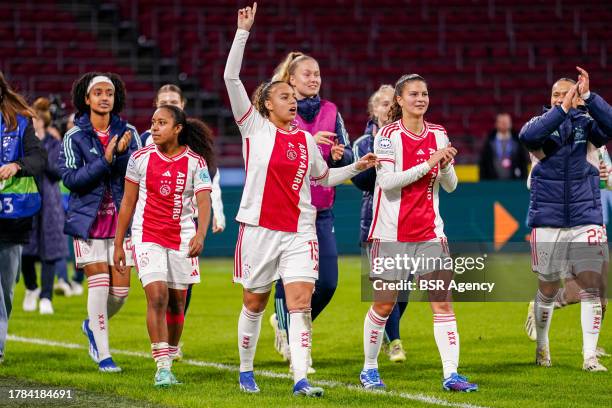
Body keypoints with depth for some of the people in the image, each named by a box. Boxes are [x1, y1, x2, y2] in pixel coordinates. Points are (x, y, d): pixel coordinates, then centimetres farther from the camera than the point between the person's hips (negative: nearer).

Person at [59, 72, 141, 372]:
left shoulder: (128, 132, 4)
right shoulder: (75, 136, -2)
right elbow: (70, 178, -12)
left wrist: (123, 153, -21)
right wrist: (105, 160, -19)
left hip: (121, 220, 2)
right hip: (88, 220, -2)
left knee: (121, 289, 0)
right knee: (99, 282, -7)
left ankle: (93, 325, 31)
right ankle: (103, 354, 2)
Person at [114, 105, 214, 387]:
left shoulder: (195, 162, -4)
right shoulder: (141, 158, 0)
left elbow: (203, 201, -13)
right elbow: (128, 202, 7)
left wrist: (200, 234, -32)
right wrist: (118, 244, 7)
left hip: (182, 238, 1)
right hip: (147, 237, -1)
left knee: (176, 301, 7)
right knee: (157, 297, -15)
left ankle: (168, 361, 24)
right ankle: (162, 368, -15)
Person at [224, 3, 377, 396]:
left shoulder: (307, 139, 10)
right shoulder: (254, 126, 0)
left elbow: (323, 176, 27)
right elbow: (231, 77, -8)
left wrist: (358, 166, 14)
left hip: (300, 232, 2)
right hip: (259, 228, -2)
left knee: (301, 301, -11)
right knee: (254, 303, 8)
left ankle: (301, 379, -16)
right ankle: (246, 372, 25)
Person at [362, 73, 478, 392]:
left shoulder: (438, 135, 7)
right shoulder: (388, 135, -6)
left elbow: (450, 186, 10)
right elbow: (387, 181, -18)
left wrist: (446, 166, -11)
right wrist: (428, 164, -22)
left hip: (430, 232, 4)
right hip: (392, 232, -4)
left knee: (443, 303, -5)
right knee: (383, 305, 3)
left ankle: (451, 374, -7)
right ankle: (369, 369, 20)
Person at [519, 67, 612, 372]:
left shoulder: (587, 123, 3)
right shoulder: (543, 123, 2)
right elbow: (528, 136, -22)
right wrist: (562, 110, -29)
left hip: (586, 220, 0)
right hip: (548, 221, 0)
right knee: (547, 290, 10)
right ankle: (542, 347, 31)